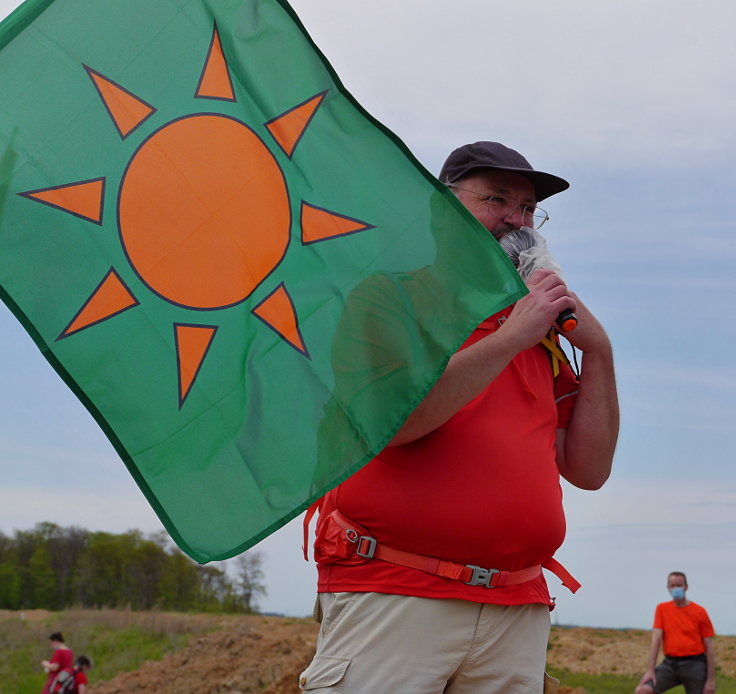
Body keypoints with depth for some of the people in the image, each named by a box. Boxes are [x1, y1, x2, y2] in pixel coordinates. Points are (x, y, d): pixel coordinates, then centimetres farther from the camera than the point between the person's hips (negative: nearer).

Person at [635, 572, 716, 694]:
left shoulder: (699, 612, -1)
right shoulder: (662, 609, 5)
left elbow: (709, 647, -1)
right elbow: (656, 639, -2)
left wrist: (711, 679, -5)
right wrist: (650, 670, -10)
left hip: (694, 665, -2)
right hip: (670, 664, 2)